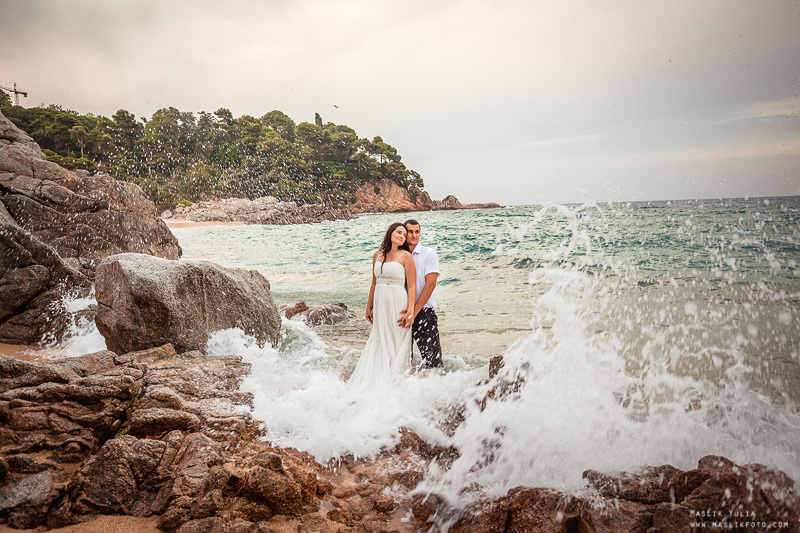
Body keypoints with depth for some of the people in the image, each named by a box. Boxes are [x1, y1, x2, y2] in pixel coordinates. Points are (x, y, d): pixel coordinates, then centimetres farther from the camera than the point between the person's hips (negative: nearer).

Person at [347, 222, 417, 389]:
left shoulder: (405, 256, -4)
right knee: (377, 345, 10)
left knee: (397, 346, 2)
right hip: (380, 305, 5)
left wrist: (411, 310, -17)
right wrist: (369, 307, 18)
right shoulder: (377, 255, 10)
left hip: (398, 304, -5)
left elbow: (412, 286, -8)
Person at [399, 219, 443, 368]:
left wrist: (415, 310, -18)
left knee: (432, 358, -9)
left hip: (424, 311, -4)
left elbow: (430, 284, -11)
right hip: (402, 312, 4)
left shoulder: (429, 253, -2)